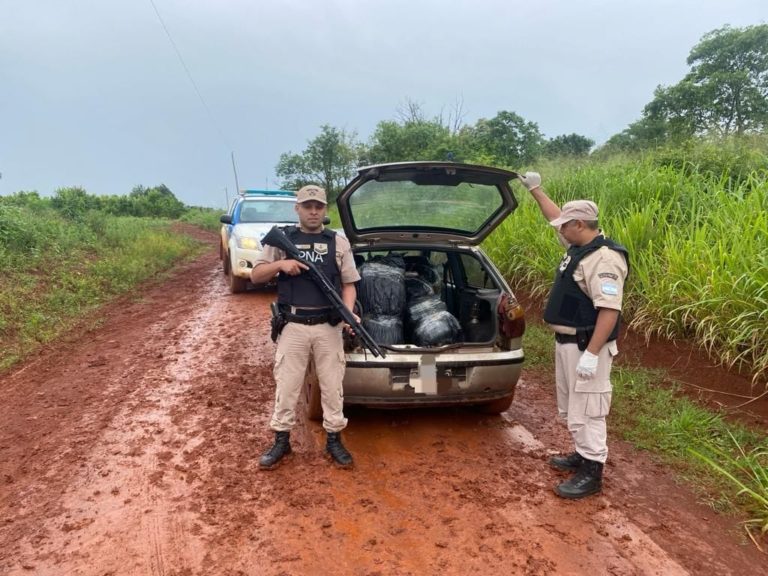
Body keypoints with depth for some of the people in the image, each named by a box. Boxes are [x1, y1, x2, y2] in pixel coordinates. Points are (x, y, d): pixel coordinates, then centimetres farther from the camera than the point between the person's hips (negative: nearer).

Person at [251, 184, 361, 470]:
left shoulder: (339, 242, 5)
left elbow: (349, 284, 5)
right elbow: (255, 276, 5)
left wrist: (349, 313, -13)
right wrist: (280, 264, -13)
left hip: (329, 327, 1)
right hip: (293, 327, 0)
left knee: (332, 386, 9)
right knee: (286, 385, 8)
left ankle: (334, 440, 24)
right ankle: (281, 441, 23)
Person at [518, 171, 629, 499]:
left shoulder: (604, 258, -23)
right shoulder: (579, 246, 8)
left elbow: (609, 311, -28)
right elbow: (556, 216, 26)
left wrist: (591, 354, -30)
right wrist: (534, 189, 28)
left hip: (586, 346, -10)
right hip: (567, 342, 10)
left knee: (587, 410, -2)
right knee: (572, 407, 20)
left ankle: (591, 474, 9)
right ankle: (582, 456, 35)